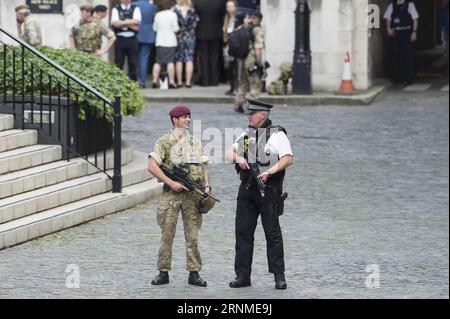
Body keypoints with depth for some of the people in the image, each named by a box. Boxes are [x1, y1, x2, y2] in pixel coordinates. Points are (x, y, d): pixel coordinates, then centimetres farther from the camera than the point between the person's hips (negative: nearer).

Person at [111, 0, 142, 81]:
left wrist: (122, 22, -7)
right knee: (118, 64, 1)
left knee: (133, 63, 1)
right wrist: (130, 23, -8)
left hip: (132, 39, 0)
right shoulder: (116, 9, 8)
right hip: (120, 39, 0)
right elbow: (115, 23, -8)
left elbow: (136, 22, -8)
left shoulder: (135, 9, 9)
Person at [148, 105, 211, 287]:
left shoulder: (195, 143, 15)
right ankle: (163, 273, 5)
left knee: (192, 236, 4)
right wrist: (171, 183, -14)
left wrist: (206, 186, -1)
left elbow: (203, 167, 16)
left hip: (193, 194, 4)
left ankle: (194, 273, 7)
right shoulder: (164, 142, -1)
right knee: (167, 234, -1)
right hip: (171, 193, -3)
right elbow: (152, 166, -9)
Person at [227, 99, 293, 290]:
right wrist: (238, 158, -7)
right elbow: (231, 152, 16)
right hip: (247, 189, 6)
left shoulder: (277, 135, -4)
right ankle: (243, 275, 7)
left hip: (268, 190, -6)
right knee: (243, 231, 4)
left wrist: (269, 171, -22)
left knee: (272, 232, -3)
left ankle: (279, 276, 2)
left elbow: (288, 159, -13)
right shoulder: (246, 134, 15)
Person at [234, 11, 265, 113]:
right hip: (252, 58, -6)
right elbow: (258, 47, -17)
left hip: (241, 59, 6)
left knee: (242, 83, 19)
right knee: (255, 84, 0)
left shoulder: (241, 28, 10)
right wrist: (259, 61, -17)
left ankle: (238, 104, 18)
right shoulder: (257, 30, -8)